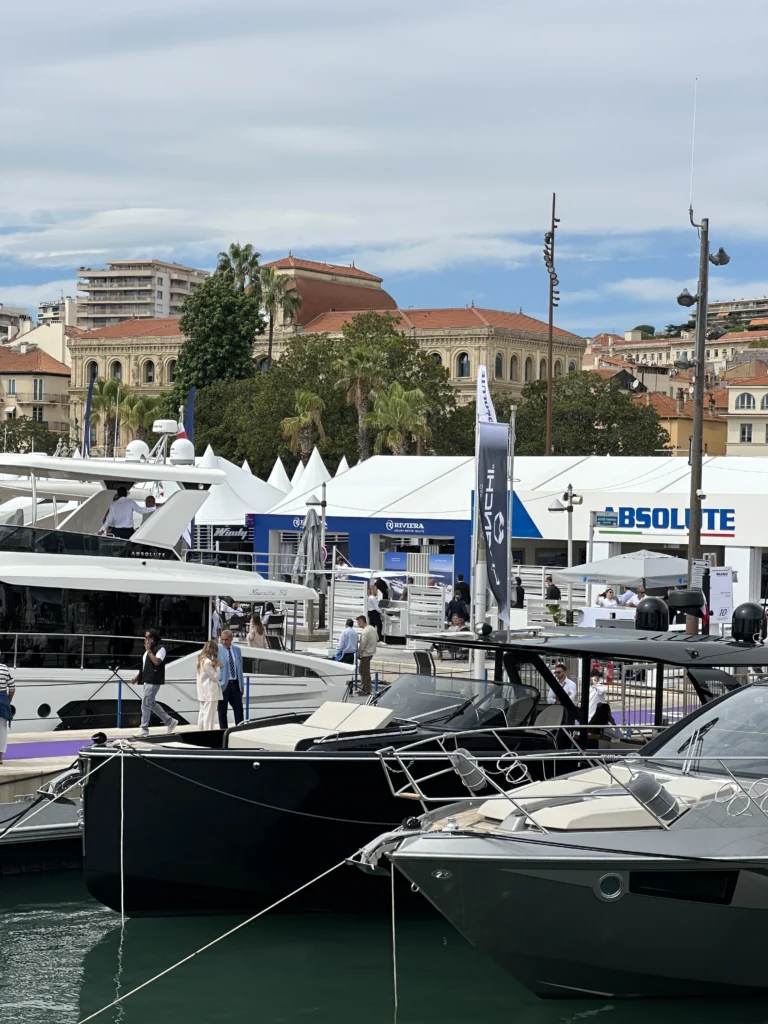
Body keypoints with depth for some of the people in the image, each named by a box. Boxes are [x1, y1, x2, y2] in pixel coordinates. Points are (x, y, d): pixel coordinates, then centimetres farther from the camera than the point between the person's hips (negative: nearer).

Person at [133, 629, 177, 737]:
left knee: (145, 704, -9)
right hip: (148, 680, 10)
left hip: (154, 681, -10)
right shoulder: (149, 649, 17)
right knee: (151, 703, 14)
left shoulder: (160, 649, -11)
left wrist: (148, 651, -17)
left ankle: (144, 729, -3)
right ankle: (169, 721, 24)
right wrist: (137, 677, 19)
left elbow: (156, 662, -25)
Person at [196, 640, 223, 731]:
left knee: (202, 713, 14)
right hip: (210, 692, -10)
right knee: (209, 715, -6)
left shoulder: (201, 660, 9)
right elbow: (214, 676, -13)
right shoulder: (207, 662, -19)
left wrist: (216, 666, 8)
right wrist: (217, 667, 0)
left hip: (203, 692, 10)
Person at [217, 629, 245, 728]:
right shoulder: (217, 650, -6)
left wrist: (242, 685, 15)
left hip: (235, 684, 5)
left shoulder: (237, 650, 10)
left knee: (239, 708, 7)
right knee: (222, 710, 2)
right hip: (223, 684, -5)